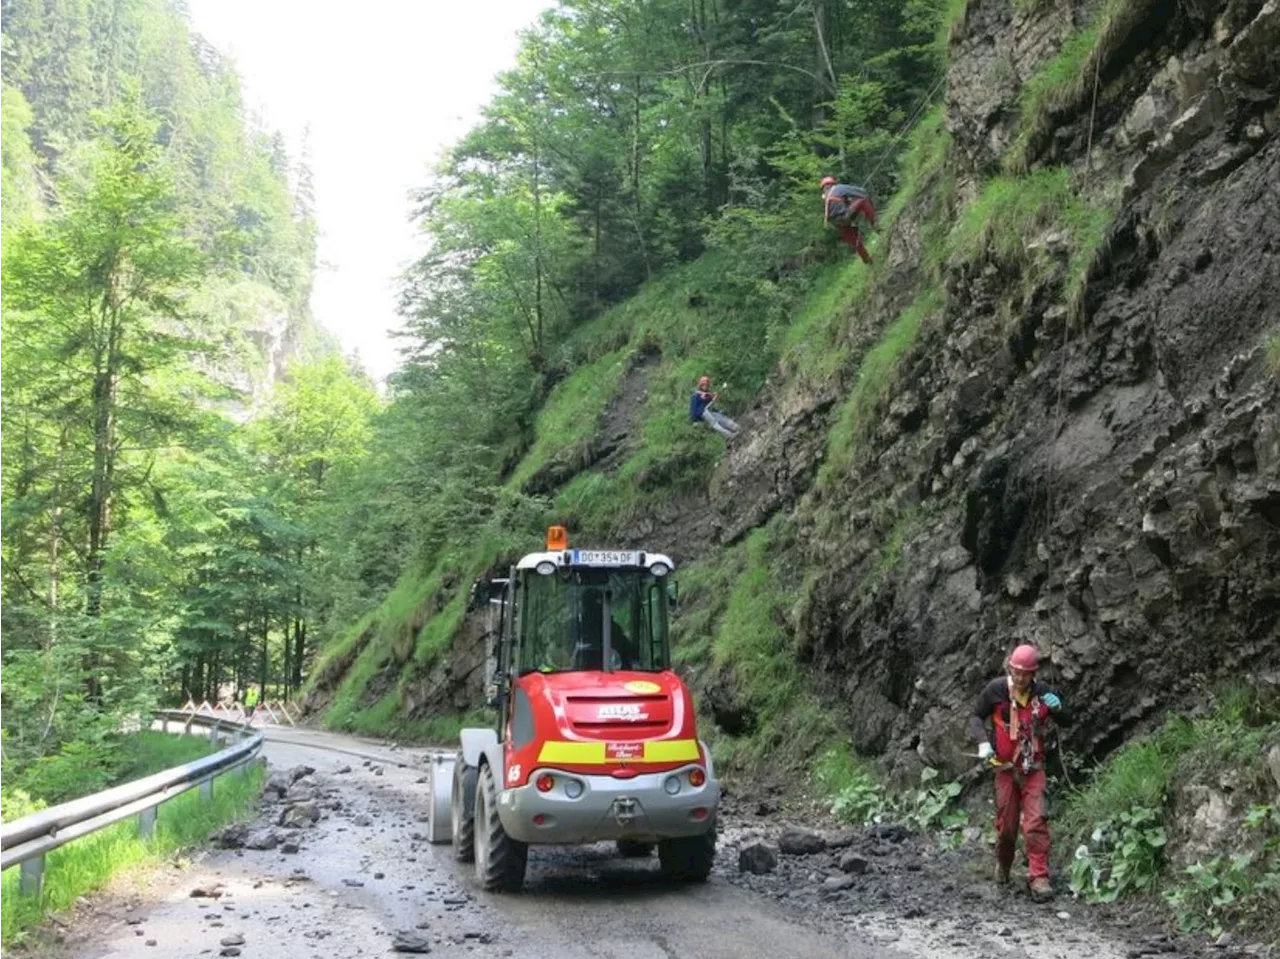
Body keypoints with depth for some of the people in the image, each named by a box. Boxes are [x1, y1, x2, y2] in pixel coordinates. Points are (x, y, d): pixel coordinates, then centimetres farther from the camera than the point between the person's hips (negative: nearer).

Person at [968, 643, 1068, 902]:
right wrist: (983, 741, -14)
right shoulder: (996, 689, -9)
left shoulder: (1041, 691, -4)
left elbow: (1065, 722, 8)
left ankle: (1039, 877, -7)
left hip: (1033, 767, 0)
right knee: (1006, 824, 8)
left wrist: (1057, 708, -15)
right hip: (1005, 766, 0)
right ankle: (1003, 865, 35)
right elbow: (976, 717, 3)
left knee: (1036, 822, -11)